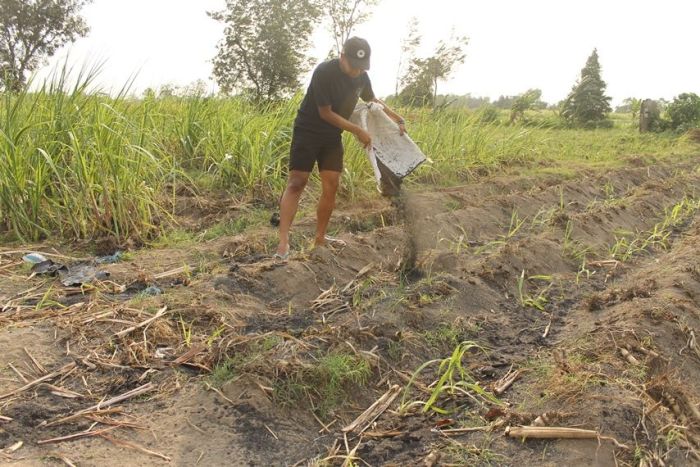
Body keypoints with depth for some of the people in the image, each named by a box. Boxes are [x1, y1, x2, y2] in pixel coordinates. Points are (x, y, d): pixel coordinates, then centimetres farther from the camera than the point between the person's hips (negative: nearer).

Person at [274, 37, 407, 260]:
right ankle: (283, 241, -20)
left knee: (331, 185, 1)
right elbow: (326, 113, -21)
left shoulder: (361, 76, -2)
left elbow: (372, 99, 18)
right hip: (308, 132, -6)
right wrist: (358, 131, -17)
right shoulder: (324, 72, -24)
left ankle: (320, 238, 12)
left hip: (332, 137, 7)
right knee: (296, 182, -13)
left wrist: (397, 119, 8)